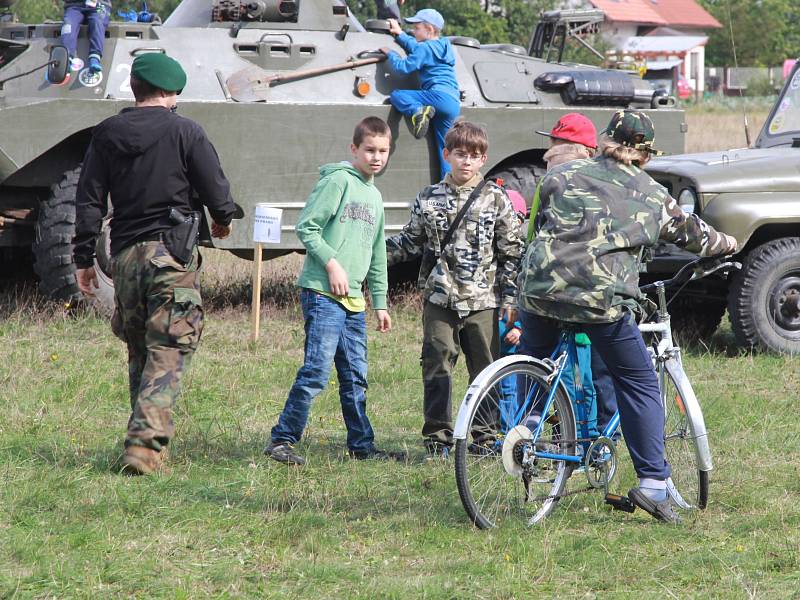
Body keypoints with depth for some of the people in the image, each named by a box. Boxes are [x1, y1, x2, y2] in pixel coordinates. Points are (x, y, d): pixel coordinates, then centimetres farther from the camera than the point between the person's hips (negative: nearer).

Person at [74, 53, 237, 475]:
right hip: (171, 251, -4)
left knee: (139, 354, 16)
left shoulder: (106, 135, 7)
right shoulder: (184, 132, -5)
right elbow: (215, 188, -2)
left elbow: (89, 201, 6)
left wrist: (84, 258, 11)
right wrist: (223, 219, 21)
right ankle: (145, 445, -18)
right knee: (168, 355, -6)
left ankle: (144, 439, 19)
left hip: (125, 253, 4)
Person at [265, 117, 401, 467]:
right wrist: (332, 263, -18)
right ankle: (282, 440, -11)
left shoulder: (375, 197, 21)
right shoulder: (338, 181, -5)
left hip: (354, 299, 8)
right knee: (317, 369, -14)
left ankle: (361, 445, 17)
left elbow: (376, 256, 27)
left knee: (355, 377, 10)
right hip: (322, 293, -8)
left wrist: (380, 302, 25)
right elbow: (306, 227, -12)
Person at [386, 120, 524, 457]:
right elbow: (410, 243, 16)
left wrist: (510, 296, 0)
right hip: (440, 299, 1)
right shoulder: (429, 199, 8)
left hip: (482, 301, -1)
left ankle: (484, 435, 13)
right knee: (437, 366, 0)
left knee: (485, 369, 3)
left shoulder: (495, 199, 2)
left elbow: (511, 251, 4)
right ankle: (437, 437, 8)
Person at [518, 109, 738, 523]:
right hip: (603, 297, -2)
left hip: (540, 284, 2)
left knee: (531, 368, 30)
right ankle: (653, 483, 3)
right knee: (639, 384, 10)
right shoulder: (652, 196, 15)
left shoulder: (562, 176, 16)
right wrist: (727, 244, 50)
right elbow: (692, 235, 29)